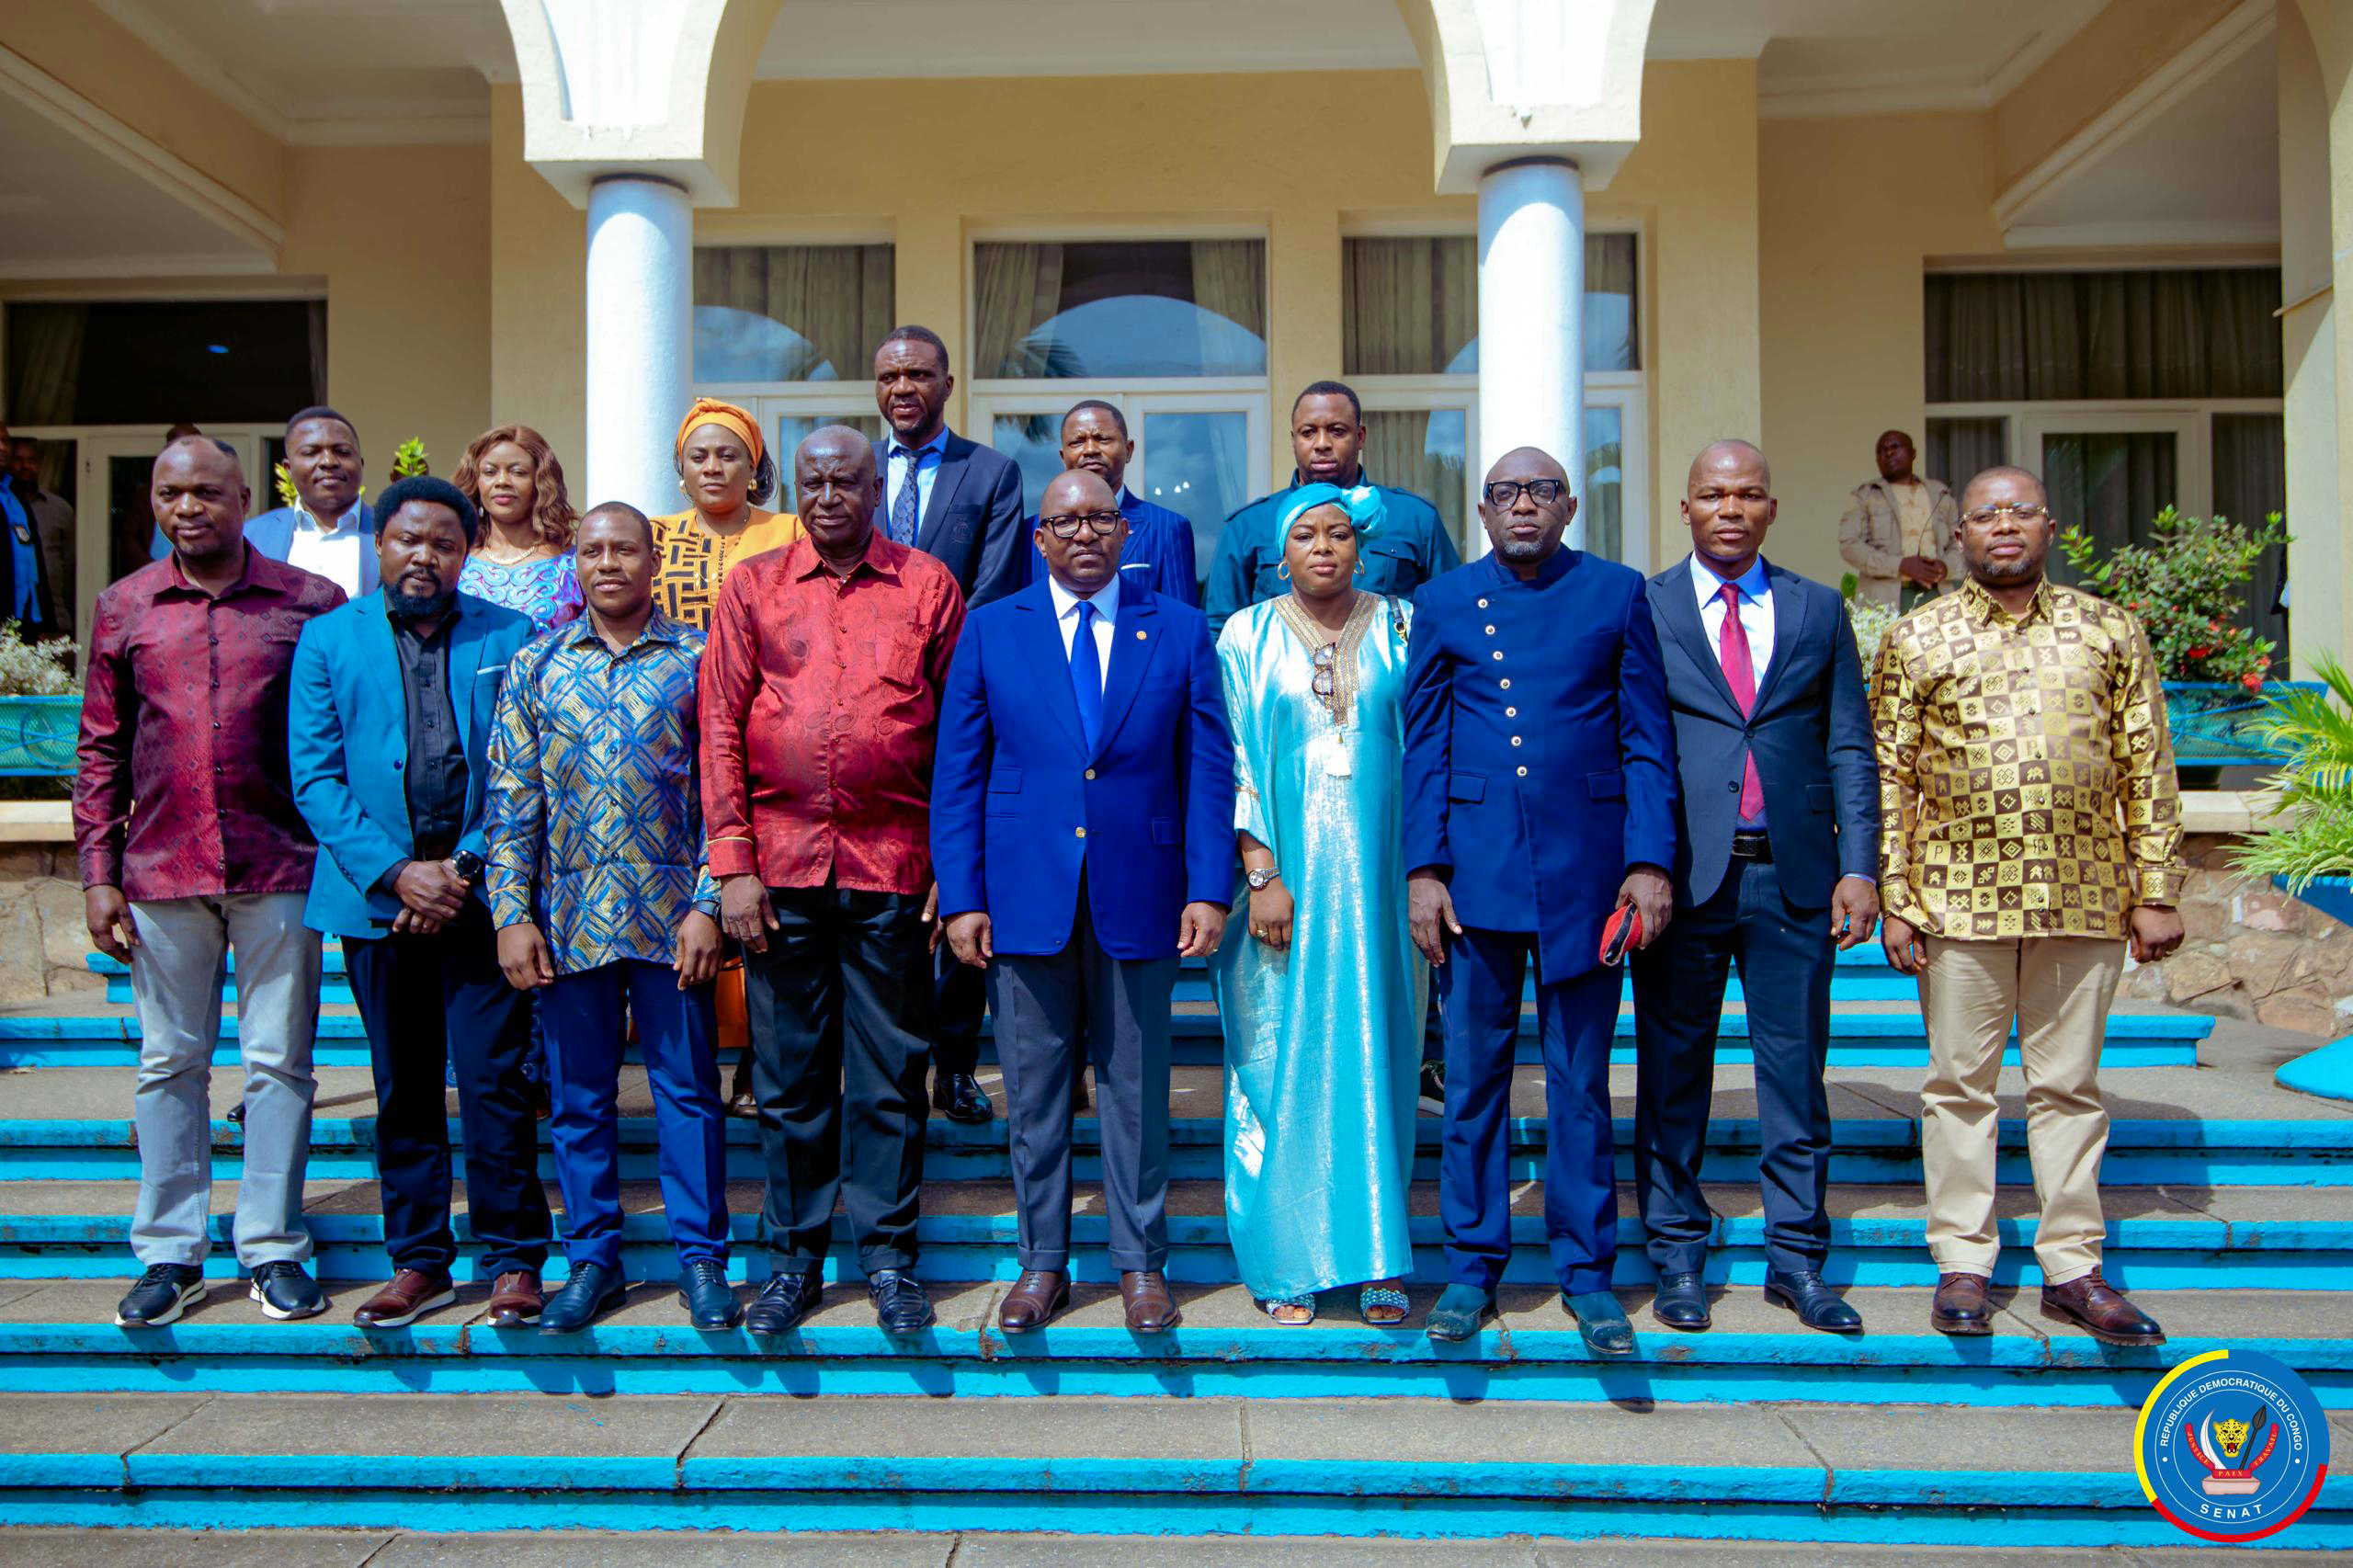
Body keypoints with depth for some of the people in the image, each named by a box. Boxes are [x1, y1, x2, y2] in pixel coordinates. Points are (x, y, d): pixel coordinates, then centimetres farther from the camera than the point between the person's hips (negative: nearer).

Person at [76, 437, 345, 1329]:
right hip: (161, 869, 2)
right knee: (169, 1062, 10)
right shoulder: (123, 609, 8)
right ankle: (170, 1254, 21)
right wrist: (98, 873, 5)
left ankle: (274, 1249, 16)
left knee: (279, 1061, 4)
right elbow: (101, 751, 10)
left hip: (280, 870, -2)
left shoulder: (310, 603, 1)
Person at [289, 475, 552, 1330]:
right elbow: (316, 777, 1)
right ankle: (417, 1261, 23)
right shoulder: (328, 638, 7)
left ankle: (514, 1261, 10)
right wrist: (395, 872, -9)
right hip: (378, 896, 2)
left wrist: (466, 866, -9)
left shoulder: (511, 638, 4)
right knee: (403, 1089, 11)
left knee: (494, 1083, -2)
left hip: (482, 894, -2)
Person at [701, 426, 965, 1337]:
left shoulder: (928, 587, 5)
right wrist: (732, 866, -3)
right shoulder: (752, 587, 8)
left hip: (892, 867, -1)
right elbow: (721, 728, 4)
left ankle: (889, 1258, 20)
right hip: (781, 864, 1)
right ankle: (794, 1258, 24)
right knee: (789, 1075, 9)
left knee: (890, 1075, 6)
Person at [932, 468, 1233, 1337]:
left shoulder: (1180, 630, 5)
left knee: (1136, 1091, 9)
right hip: (1024, 898, 1)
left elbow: (1208, 768, 3)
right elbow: (957, 774, 4)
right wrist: (961, 896, -3)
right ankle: (1043, 1262, 25)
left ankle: (1141, 1264, 24)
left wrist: (1208, 889, -5)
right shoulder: (991, 629, 5)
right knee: (1032, 1093, 9)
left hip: (1138, 899, 0)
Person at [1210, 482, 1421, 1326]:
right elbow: (1233, 764, -1)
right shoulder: (1246, 636, 4)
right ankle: (1285, 1257, 15)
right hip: (1281, 877, -1)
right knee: (1279, 1059, 3)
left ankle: (1375, 1258, 15)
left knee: (1375, 1057, 5)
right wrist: (1261, 875, -11)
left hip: (1375, 878, 1)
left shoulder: (1402, 629, 7)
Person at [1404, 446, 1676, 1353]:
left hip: (1584, 868, 0)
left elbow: (1648, 738, 4)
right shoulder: (1444, 604, 8)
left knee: (1580, 1081, 7)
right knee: (1472, 1075, 7)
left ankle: (1585, 1271, 20)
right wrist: (1422, 869, -2)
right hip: (1475, 867, 1)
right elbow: (1423, 748, 6)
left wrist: (1650, 860, -4)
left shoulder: (1618, 594, 6)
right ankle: (1471, 1267, 20)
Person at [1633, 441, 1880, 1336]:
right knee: (1673, 1072, 6)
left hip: (1794, 876, 2)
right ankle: (1678, 1256, 20)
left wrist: (1859, 866, -1)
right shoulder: (1641, 609, 4)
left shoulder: (1819, 611, 11)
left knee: (1796, 1072, 8)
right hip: (1684, 874, -2)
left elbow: (1850, 749, 9)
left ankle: (1796, 1260, 21)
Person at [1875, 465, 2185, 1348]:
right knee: (1959, 1081, 6)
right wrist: (1895, 900, -4)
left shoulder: (2110, 631, 8)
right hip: (1959, 899, -1)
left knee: (2069, 1084, 9)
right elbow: (1890, 778, 1)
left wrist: (2156, 893, 2)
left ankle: (2072, 1267, 20)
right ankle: (1962, 1262, 16)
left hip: (2084, 900, 2)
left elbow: (2149, 771, 8)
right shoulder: (1916, 639, 3)